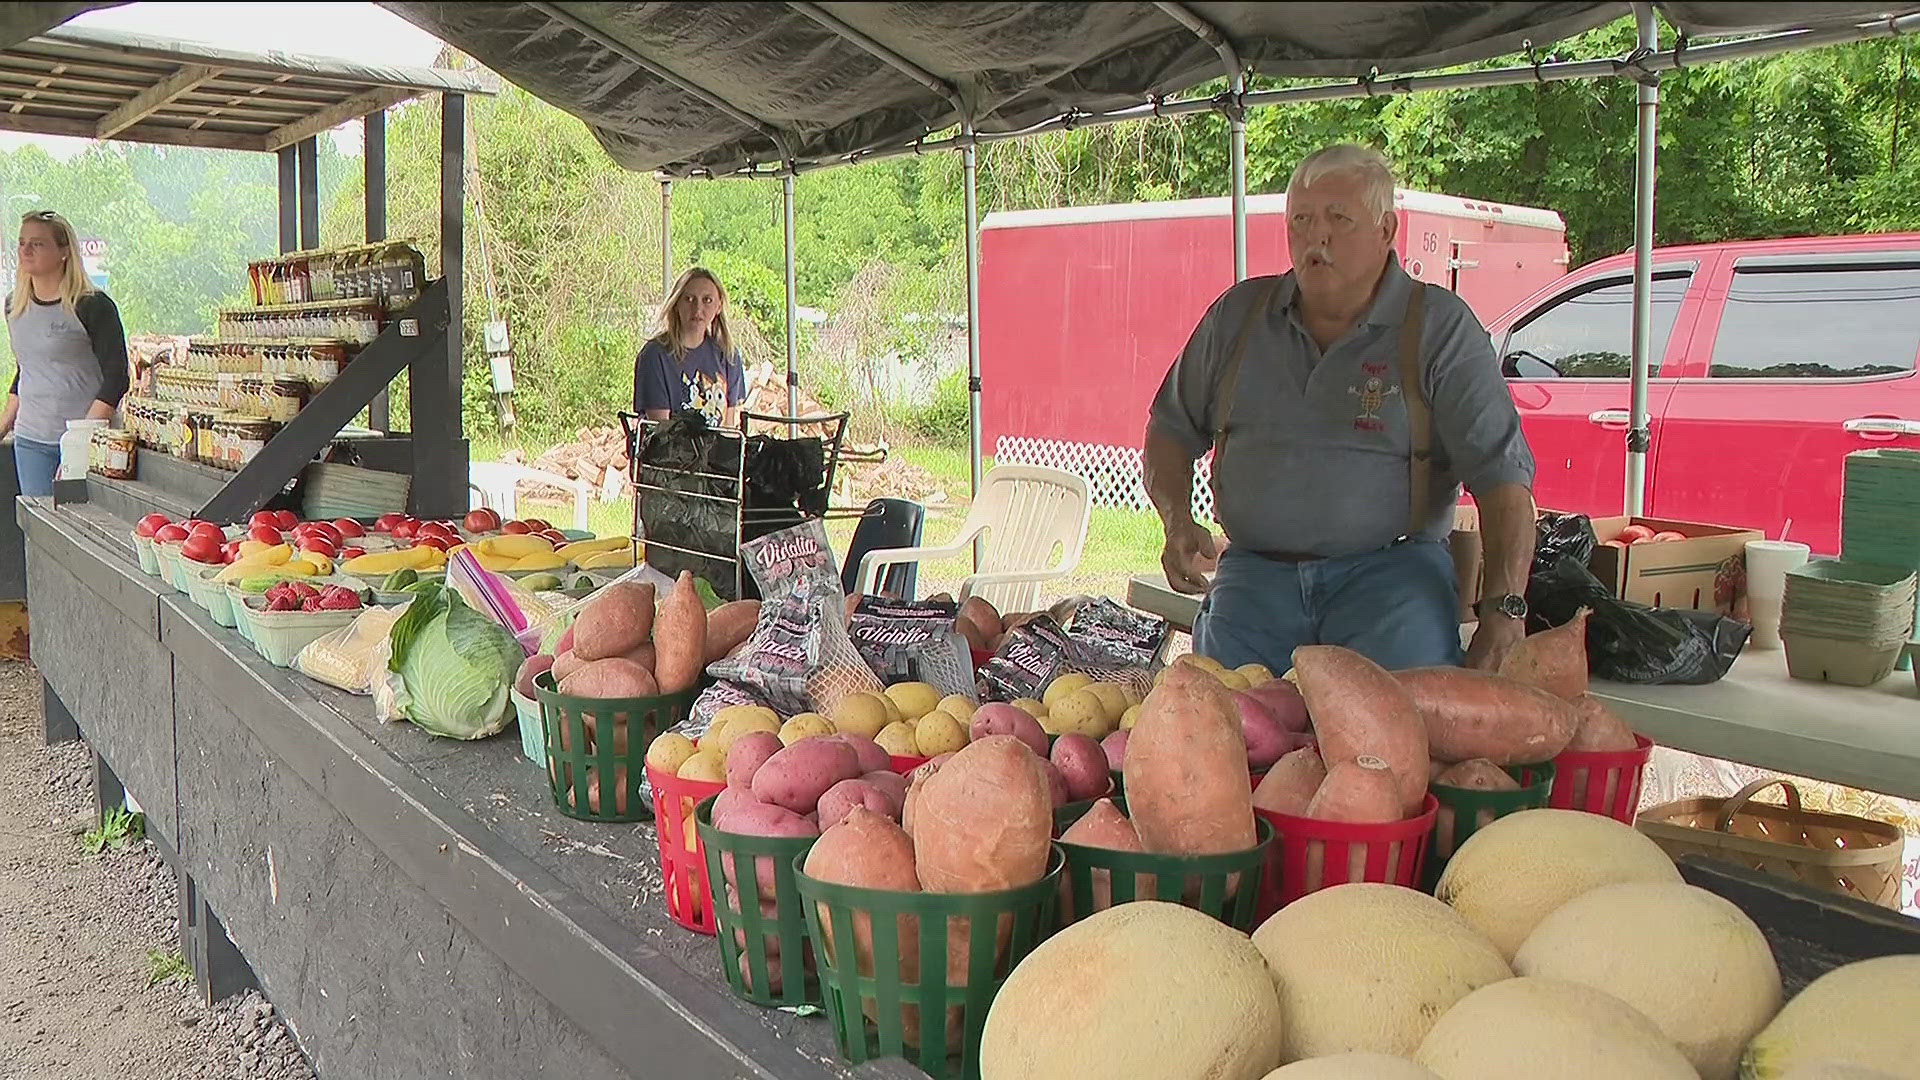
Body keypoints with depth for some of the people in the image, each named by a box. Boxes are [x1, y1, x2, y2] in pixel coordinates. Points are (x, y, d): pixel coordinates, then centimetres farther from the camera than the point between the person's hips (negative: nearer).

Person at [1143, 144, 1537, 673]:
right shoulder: (1238, 314, 13)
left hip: (1391, 571, -2)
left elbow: (1501, 474, -4)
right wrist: (1178, 520, 0)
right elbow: (1171, 431, 21)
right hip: (1255, 574, 2)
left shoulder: (1439, 327, 2)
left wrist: (1504, 609, -17)